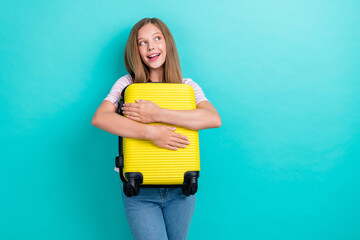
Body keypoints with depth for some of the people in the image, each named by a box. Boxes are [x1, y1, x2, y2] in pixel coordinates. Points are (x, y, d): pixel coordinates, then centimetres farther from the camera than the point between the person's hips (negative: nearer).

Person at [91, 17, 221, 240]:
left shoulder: (187, 86, 3)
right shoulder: (127, 84, 0)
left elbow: (214, 119, -17)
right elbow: (99, 118, -17)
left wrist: (157, 114, -25)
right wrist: (151, 132, -28)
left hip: (180, 188, 2)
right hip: (139, 190, -2)